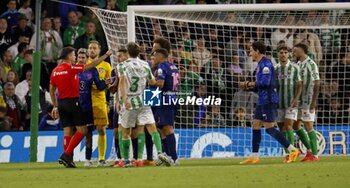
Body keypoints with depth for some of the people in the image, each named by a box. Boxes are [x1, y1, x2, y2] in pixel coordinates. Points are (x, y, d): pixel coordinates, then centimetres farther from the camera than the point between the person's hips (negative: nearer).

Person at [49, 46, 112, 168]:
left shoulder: (55, 71, 9)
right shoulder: (71, 68, -10)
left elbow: (52, 90, 14)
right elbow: (91, 66, -7)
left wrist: (55, 106, 20)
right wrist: (106, 55, 2)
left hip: (61, 103, 7)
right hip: (73, 102, -7)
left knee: (67, 132, 7)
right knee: (82, 130, -3)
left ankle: (68, 159, 3)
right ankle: (66, 155, -12)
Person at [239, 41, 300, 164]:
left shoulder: (265, 64, -14)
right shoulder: (260, 64, 18)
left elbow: (265, 82, -23)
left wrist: (250, 84, -9)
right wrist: (249, 86, 11)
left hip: (268, 100, -11)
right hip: (262, 100, 11)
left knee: (269, 128, -11)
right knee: (256, 125, 9)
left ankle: (293, 150, -9)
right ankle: (254, 157, 10)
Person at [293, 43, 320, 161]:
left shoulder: (311, 64, -11)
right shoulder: (298, 65, 13)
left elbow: (317, 84, -14)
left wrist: (314, 101, -19)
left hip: (308, 101, -9)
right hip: (298, 100, 9)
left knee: (308, 126, -8)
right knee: (295, 126, 9)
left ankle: (315, 155, -4)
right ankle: (310, 150, 17)